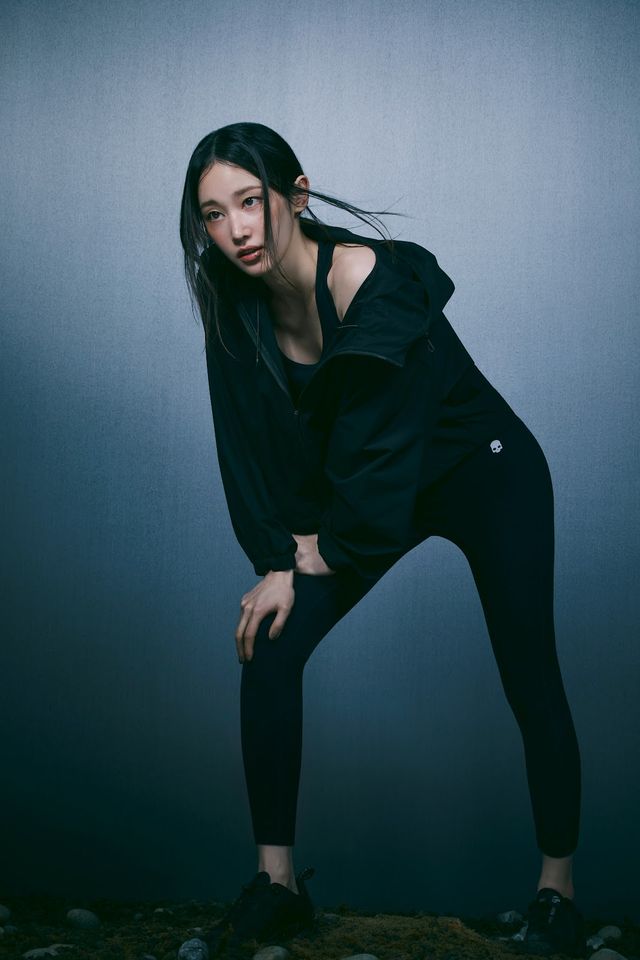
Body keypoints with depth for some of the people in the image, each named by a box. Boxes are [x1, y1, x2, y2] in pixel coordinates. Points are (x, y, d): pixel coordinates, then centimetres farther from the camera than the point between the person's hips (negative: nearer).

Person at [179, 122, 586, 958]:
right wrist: (278, 563, -11)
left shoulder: (370, 283, -30)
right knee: (268, 649, -8)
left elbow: (381, 447, -26)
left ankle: (558, 892, 16)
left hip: (486, 477, -5)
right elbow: (251, 445, -5)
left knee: (529, 679, -4)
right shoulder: (236, 308, -11)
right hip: (367, 496, 6)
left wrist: (324, 551, -14)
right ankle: (277, 883, 2)